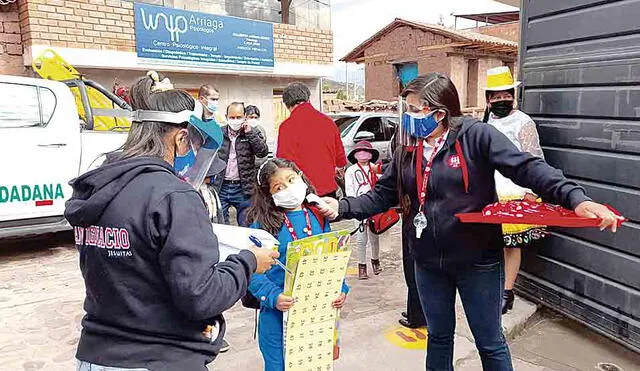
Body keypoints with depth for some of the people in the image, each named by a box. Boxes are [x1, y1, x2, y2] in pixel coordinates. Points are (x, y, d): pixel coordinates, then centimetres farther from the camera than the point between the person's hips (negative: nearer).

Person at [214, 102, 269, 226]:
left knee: (246, 226, 6)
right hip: (221, 187, 1)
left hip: (243, 188, -1)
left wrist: (249, 132, -17)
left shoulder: (252, 133, 3)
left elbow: (263, 152, -11)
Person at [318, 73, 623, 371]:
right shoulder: (407, 151, 2)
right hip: (428, 263, 5)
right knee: (438, 337, 22)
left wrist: (575, 198, -34)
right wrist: (342, 207, -7)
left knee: (490, 343, 13)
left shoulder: (475, 135, -14)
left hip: (478, 260, -4)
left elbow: (526, 167, -21)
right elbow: (382, 195, 5)